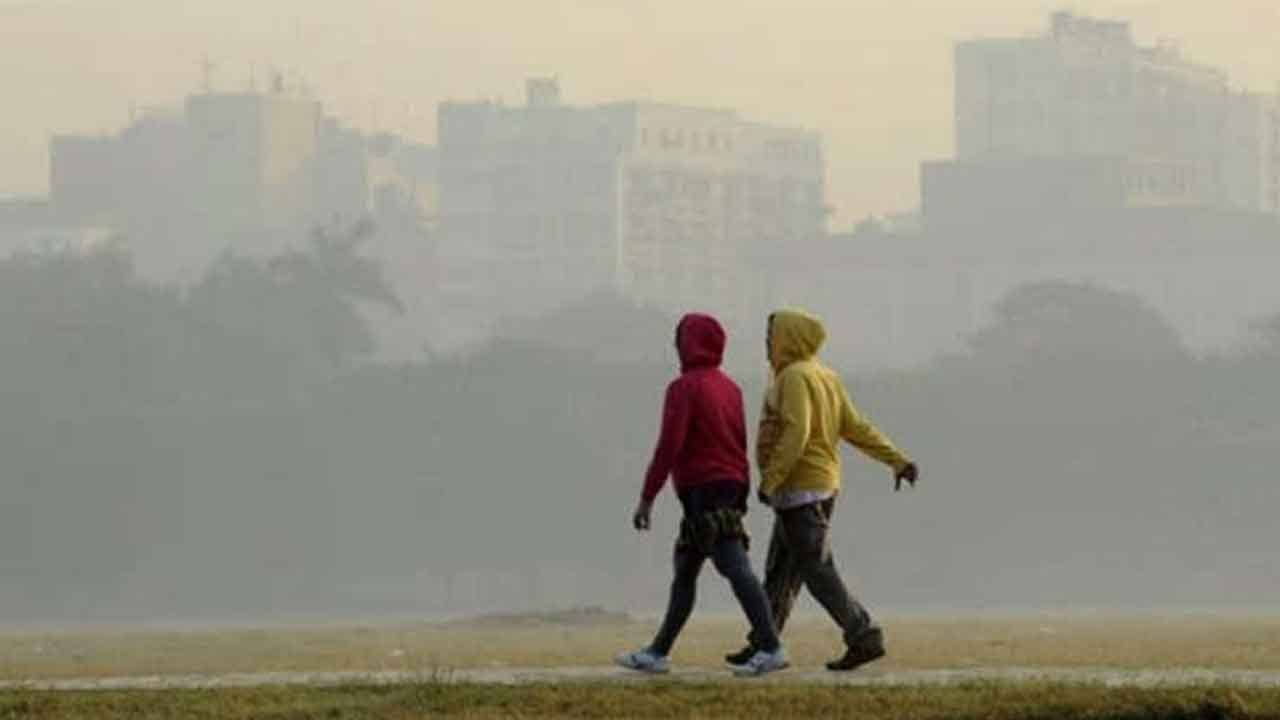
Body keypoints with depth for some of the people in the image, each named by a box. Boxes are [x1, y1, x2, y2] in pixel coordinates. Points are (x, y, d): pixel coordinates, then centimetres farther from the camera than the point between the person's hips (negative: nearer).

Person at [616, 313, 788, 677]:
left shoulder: (684, 388, -11)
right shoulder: (730, 388, 14)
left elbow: (669, 445, -16)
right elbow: (739, 442, 16)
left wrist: (647, 498, -13)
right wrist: (741, 490, 19)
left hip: (702, 490, -9)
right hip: (731, 486, 9)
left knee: (736, 569, -13)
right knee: (685, 570, 15)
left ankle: (770, 648, -20)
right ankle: (658, 652, 19)